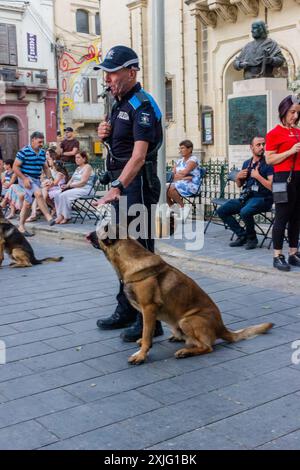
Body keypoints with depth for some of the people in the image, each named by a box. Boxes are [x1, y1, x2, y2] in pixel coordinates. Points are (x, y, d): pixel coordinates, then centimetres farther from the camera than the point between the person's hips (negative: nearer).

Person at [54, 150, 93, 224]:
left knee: (64, 195, -29)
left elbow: (82, 182, -15)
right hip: (74, 189, 9)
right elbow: (72, 179, 20)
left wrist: (69, 186, -16)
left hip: (84, 190, -9)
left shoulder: (87, 167, -4)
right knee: (57, 195, -14)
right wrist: (66, 186, -3)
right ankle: (60, 216, -19)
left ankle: (65, 217, -22)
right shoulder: (78, 168, 24)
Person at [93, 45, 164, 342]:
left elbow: (139, 155, -27)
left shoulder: (142, 105, -14)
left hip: (138, 185, -10)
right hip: (121, 185, 10)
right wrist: (104, 135, 3)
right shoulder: (120, 103, 15)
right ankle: (126, 311, 27)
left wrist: (116, 188, -38)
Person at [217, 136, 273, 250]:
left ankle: (252, 238, -7)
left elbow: (272, 186, -17)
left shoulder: (268, 164, -7)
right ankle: (242, 235, 4)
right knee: (222, 211, -4)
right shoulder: (247, 163, 14)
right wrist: (238, 177, 2)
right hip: (246, 197, 7)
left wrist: (257, 176, -17)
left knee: (245, 212, -35)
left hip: (262, 198, -7)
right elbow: (239, 185, 23)